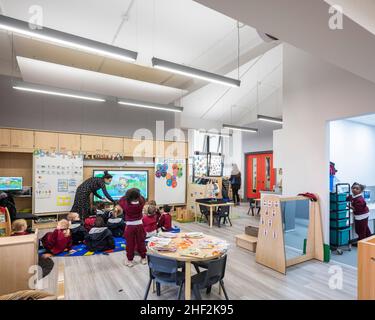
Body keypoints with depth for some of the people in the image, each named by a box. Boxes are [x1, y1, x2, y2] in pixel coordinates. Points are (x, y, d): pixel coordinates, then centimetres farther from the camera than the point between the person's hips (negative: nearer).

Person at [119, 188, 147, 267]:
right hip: (139, 225, 2)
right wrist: (137, 194, 6)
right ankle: (143, 258, 27)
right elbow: (143, 199, 8)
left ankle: (129, 260, 20)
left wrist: (127, 195, 3)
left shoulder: (126, 205, -18)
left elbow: (120, 201, 1)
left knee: (130, 244, 10)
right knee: (141, 242, 14)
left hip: (130, 226, -2)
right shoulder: (141, 204, -14)